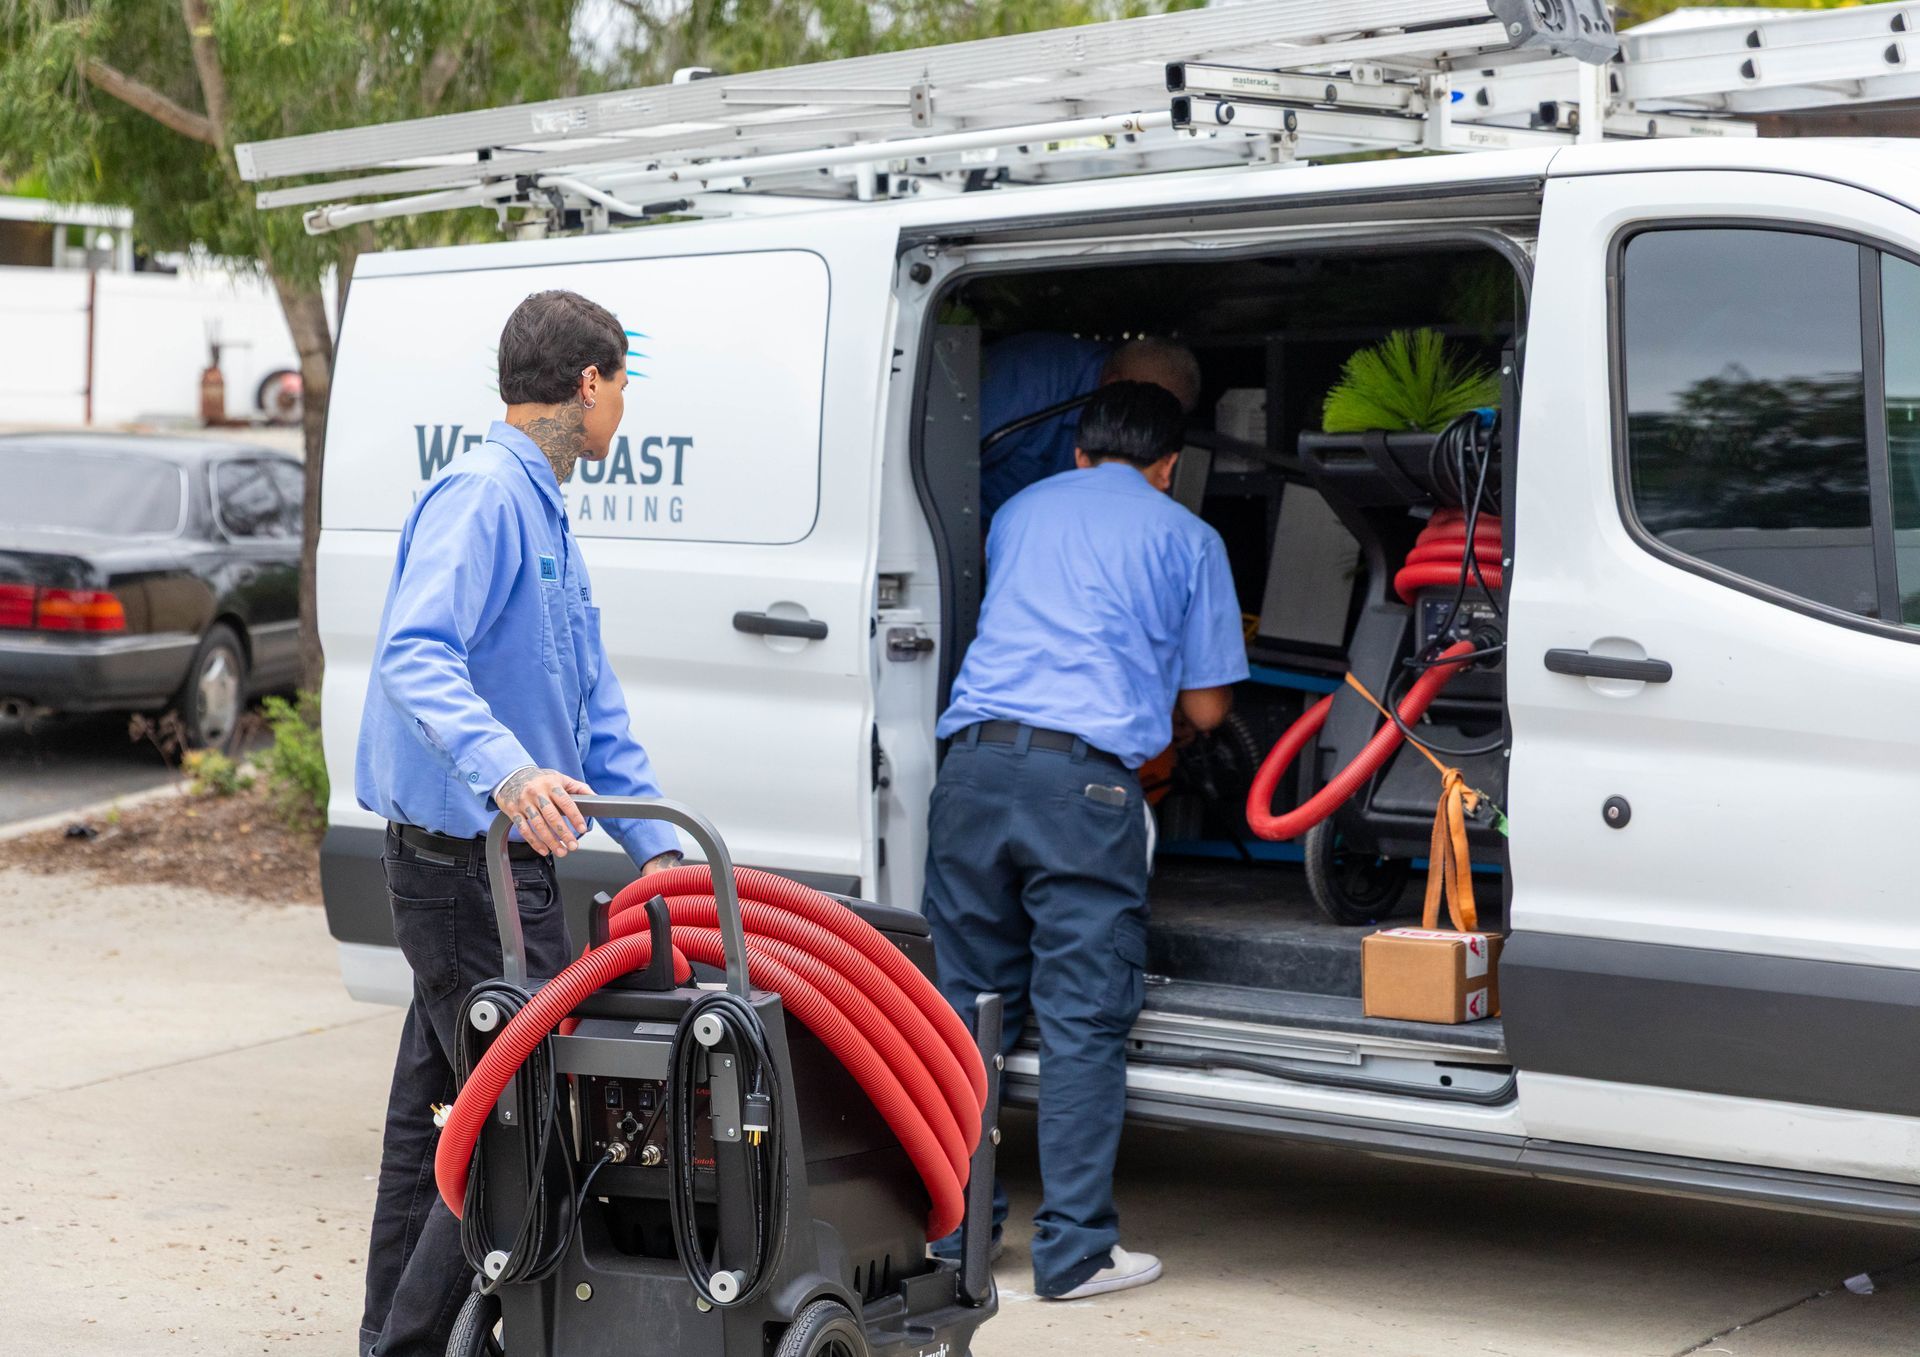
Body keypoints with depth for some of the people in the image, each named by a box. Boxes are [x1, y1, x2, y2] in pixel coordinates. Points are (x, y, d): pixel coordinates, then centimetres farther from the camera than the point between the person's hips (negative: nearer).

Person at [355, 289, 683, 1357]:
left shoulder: (545, 513, 19)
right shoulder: (483, 496, -13)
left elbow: (597, 710, 20)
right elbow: (414, 654, -29)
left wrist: (655, 845, 12)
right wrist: (506, 769, -42)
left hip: (509, 859, 10)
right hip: (469, 859, -10)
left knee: (445, 1108, 15)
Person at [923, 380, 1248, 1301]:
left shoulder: (1018, 513, 25)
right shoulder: (1186, 539, 14)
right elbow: (1204, 707, 16)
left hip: (975, 765, 4)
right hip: (1085, 777, -4)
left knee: (968, 1002, 11)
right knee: (1083, 1021, -1)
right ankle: (1075, 1250, 0)